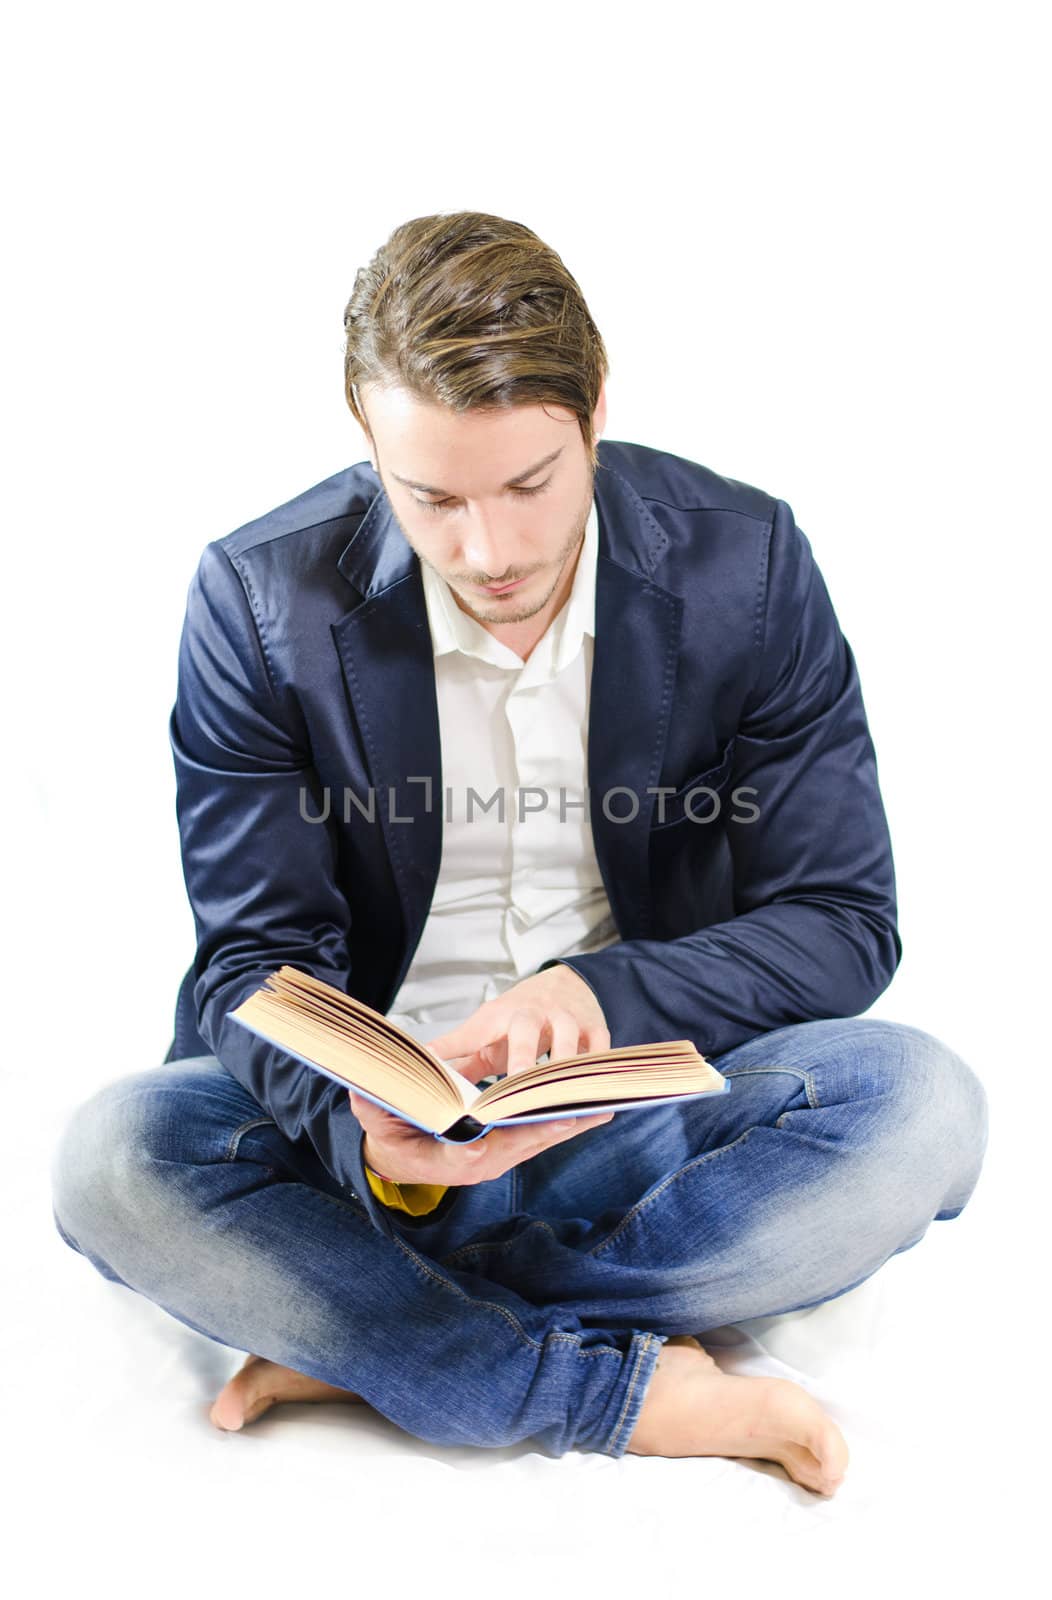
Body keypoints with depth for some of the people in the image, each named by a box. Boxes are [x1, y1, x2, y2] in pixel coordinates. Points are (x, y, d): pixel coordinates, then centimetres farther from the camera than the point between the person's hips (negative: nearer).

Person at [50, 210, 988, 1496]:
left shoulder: (743, 563, -9)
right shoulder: (259, 601, -10)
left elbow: (846, 922, -6)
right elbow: (253, 960, -8)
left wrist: (599, 993, -23)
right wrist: (369, 1127, -30)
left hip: (645, 1106, 1)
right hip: (376, 1118, 0)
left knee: (920, 1105, -27)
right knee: (112, 1156, -27)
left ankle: (361, 1342, -20)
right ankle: (640, 1396, -23)